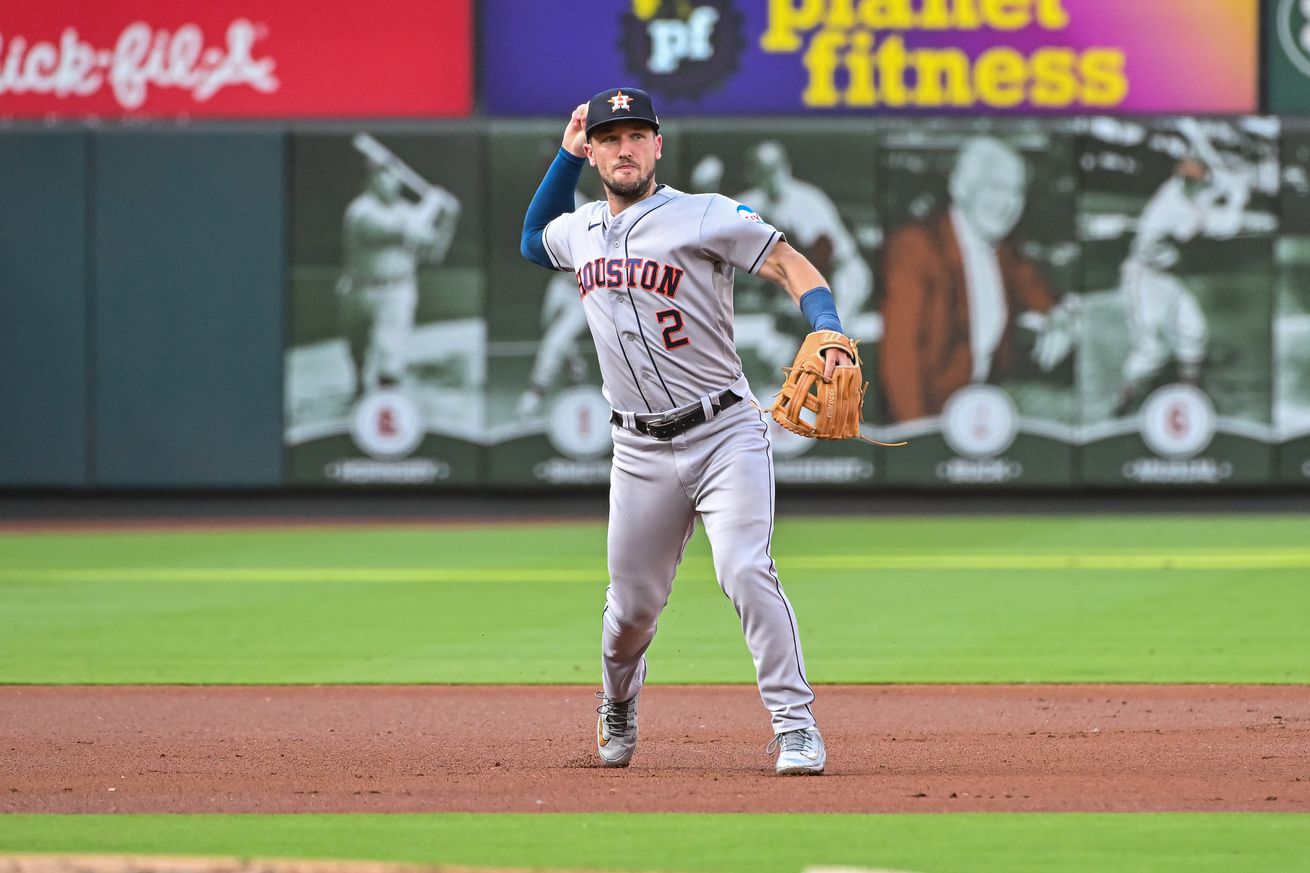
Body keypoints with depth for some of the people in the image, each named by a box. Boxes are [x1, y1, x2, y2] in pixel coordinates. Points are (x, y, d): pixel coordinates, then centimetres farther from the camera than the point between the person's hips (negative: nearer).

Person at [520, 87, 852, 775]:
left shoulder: (707, 216, -6)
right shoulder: (579, 230, 11)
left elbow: (792, 267, -9)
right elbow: (532, 240, 34)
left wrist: (828, 331, -28)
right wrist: (565, 156, 21)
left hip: (725, 436, -4)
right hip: (641, 452, 4)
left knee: (744, 572, -22)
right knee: (632, 602, 9)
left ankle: (796, 724, -17)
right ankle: (618, 706, 39)